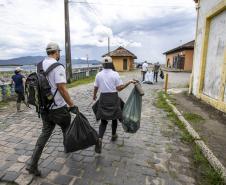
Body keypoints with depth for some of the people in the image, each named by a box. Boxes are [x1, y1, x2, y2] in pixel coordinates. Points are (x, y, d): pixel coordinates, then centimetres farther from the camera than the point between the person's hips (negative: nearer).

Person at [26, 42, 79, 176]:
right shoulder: (58, 67, -17)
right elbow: (62, 88, -24)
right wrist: (72, 105, -18)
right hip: (58, 108, -7)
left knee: (45, 133, 14)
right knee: (66, 129, 19)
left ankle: (33, 164, 13)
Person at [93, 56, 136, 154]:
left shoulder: (99, 74, 0)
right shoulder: (115, 74, -9)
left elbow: (96, 88, 7)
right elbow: (119, 88, -12)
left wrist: (94, 96, 26)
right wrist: (129, 82, -5)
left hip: (103, 99, 2)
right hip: (113, 98, -1)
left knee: (103, 121, 8)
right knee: (114, 118, 21)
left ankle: (99, 139, -13)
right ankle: (113, 135, 39)